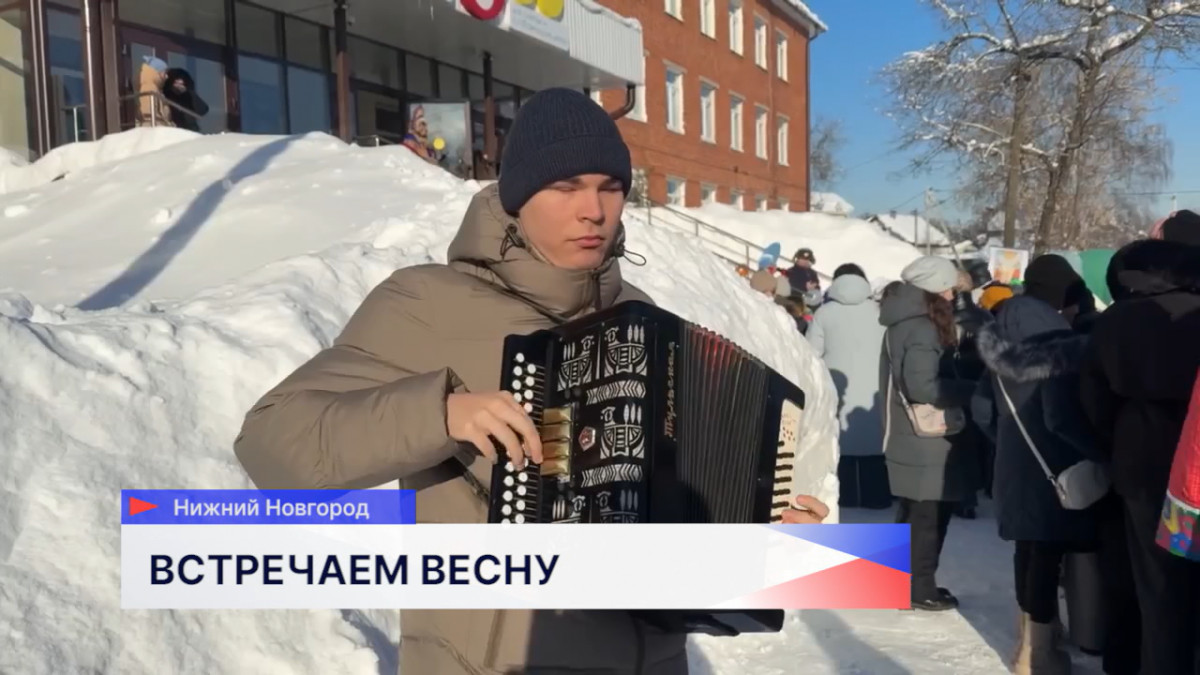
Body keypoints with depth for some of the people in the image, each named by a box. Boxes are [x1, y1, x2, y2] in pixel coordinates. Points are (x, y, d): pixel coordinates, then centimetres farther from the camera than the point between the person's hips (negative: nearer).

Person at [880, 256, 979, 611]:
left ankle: (908, 581, 29)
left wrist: (960, 386, 9)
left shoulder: (903, 323, 11)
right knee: (930, 516, 1)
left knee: (913, 513, 18)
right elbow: (923, 386, -26)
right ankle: (919, 588, 11)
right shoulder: (922, 328, -19)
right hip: (926, 439, -10)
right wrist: (972, 390, -18)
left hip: (909, 436, 10)